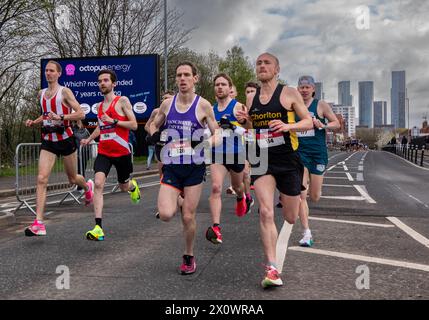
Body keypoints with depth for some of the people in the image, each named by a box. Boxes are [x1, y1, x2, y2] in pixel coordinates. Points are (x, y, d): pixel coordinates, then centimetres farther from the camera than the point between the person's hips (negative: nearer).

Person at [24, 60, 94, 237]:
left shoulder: (65, 92, -7)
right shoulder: (41, 94, 11)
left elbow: (81, 114, -12)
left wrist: (61, 117, -24)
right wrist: (34, 122, 8)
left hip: (65, 139, -4)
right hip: (48, 141, 4)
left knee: (72, 178, 13)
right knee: (41, 179, -12)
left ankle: (87, 186, 51)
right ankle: (39, 223, -15)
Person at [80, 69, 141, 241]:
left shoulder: (122, 101, -6)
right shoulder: (99, 107, 11)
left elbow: (134, 125, -11)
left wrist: (113, 121, -20)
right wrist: (88, 139, 19)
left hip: (122, 152, -3)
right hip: (103, 152, 3)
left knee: (124, 187, 15)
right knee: (98, 183, -18)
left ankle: (133, 186, 56)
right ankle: (98, 227, -20)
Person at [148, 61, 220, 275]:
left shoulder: (203, 105, -4)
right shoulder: (167, 104, 5)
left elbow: (217, 133, 1)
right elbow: (154, 125, 20)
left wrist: (207, 142, -20)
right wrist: (154, 134, -3)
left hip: (194, 168, -2)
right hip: (171, 167, 2)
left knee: (188, 217, 2)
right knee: (165, 215, -14)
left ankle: (189, 257, 25)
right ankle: (176, 203, 23)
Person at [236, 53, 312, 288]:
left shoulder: (289, 93, -3)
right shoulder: (251, 98, 9)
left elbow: (309, 122, -4)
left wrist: (287, 126, -22)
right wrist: (244, 121, -4)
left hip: (288, 162, -2)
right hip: (262, 162, 2)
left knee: (290, 218, 10)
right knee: (266, 213, -15)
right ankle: (272, 269, -11)